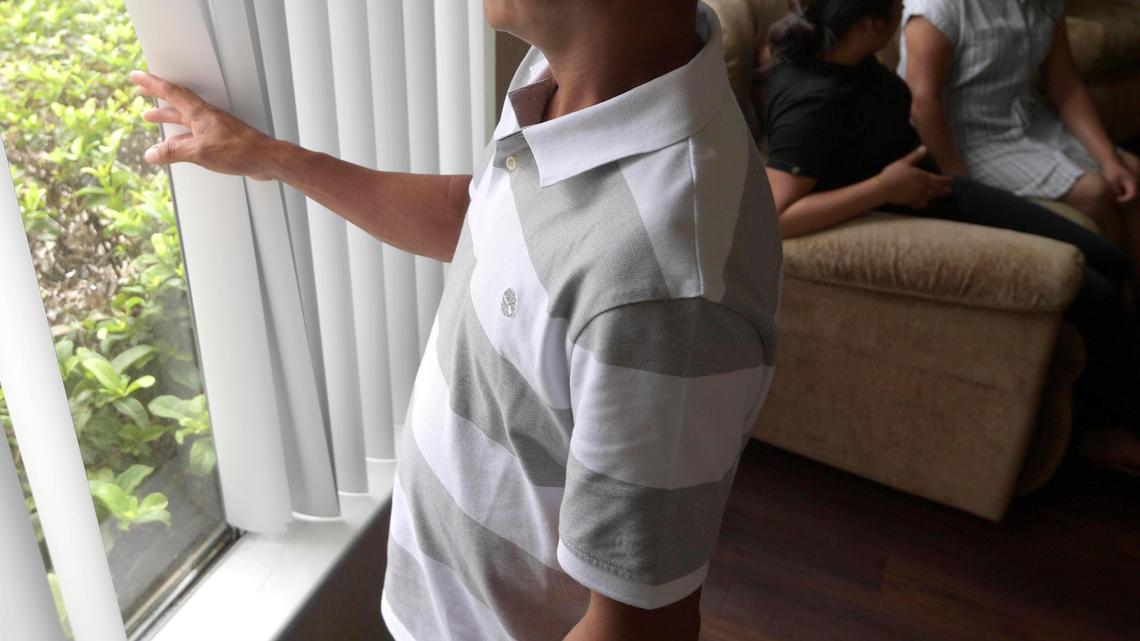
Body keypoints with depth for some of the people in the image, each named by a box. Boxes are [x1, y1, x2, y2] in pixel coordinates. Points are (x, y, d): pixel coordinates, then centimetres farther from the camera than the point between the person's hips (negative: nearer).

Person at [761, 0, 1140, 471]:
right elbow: (771, 217, -40)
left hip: (936, 192, 9)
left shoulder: (837, 52, -7)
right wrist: (885, 187, -32)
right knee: (1093, 294, -8)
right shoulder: (812, 103, -33)